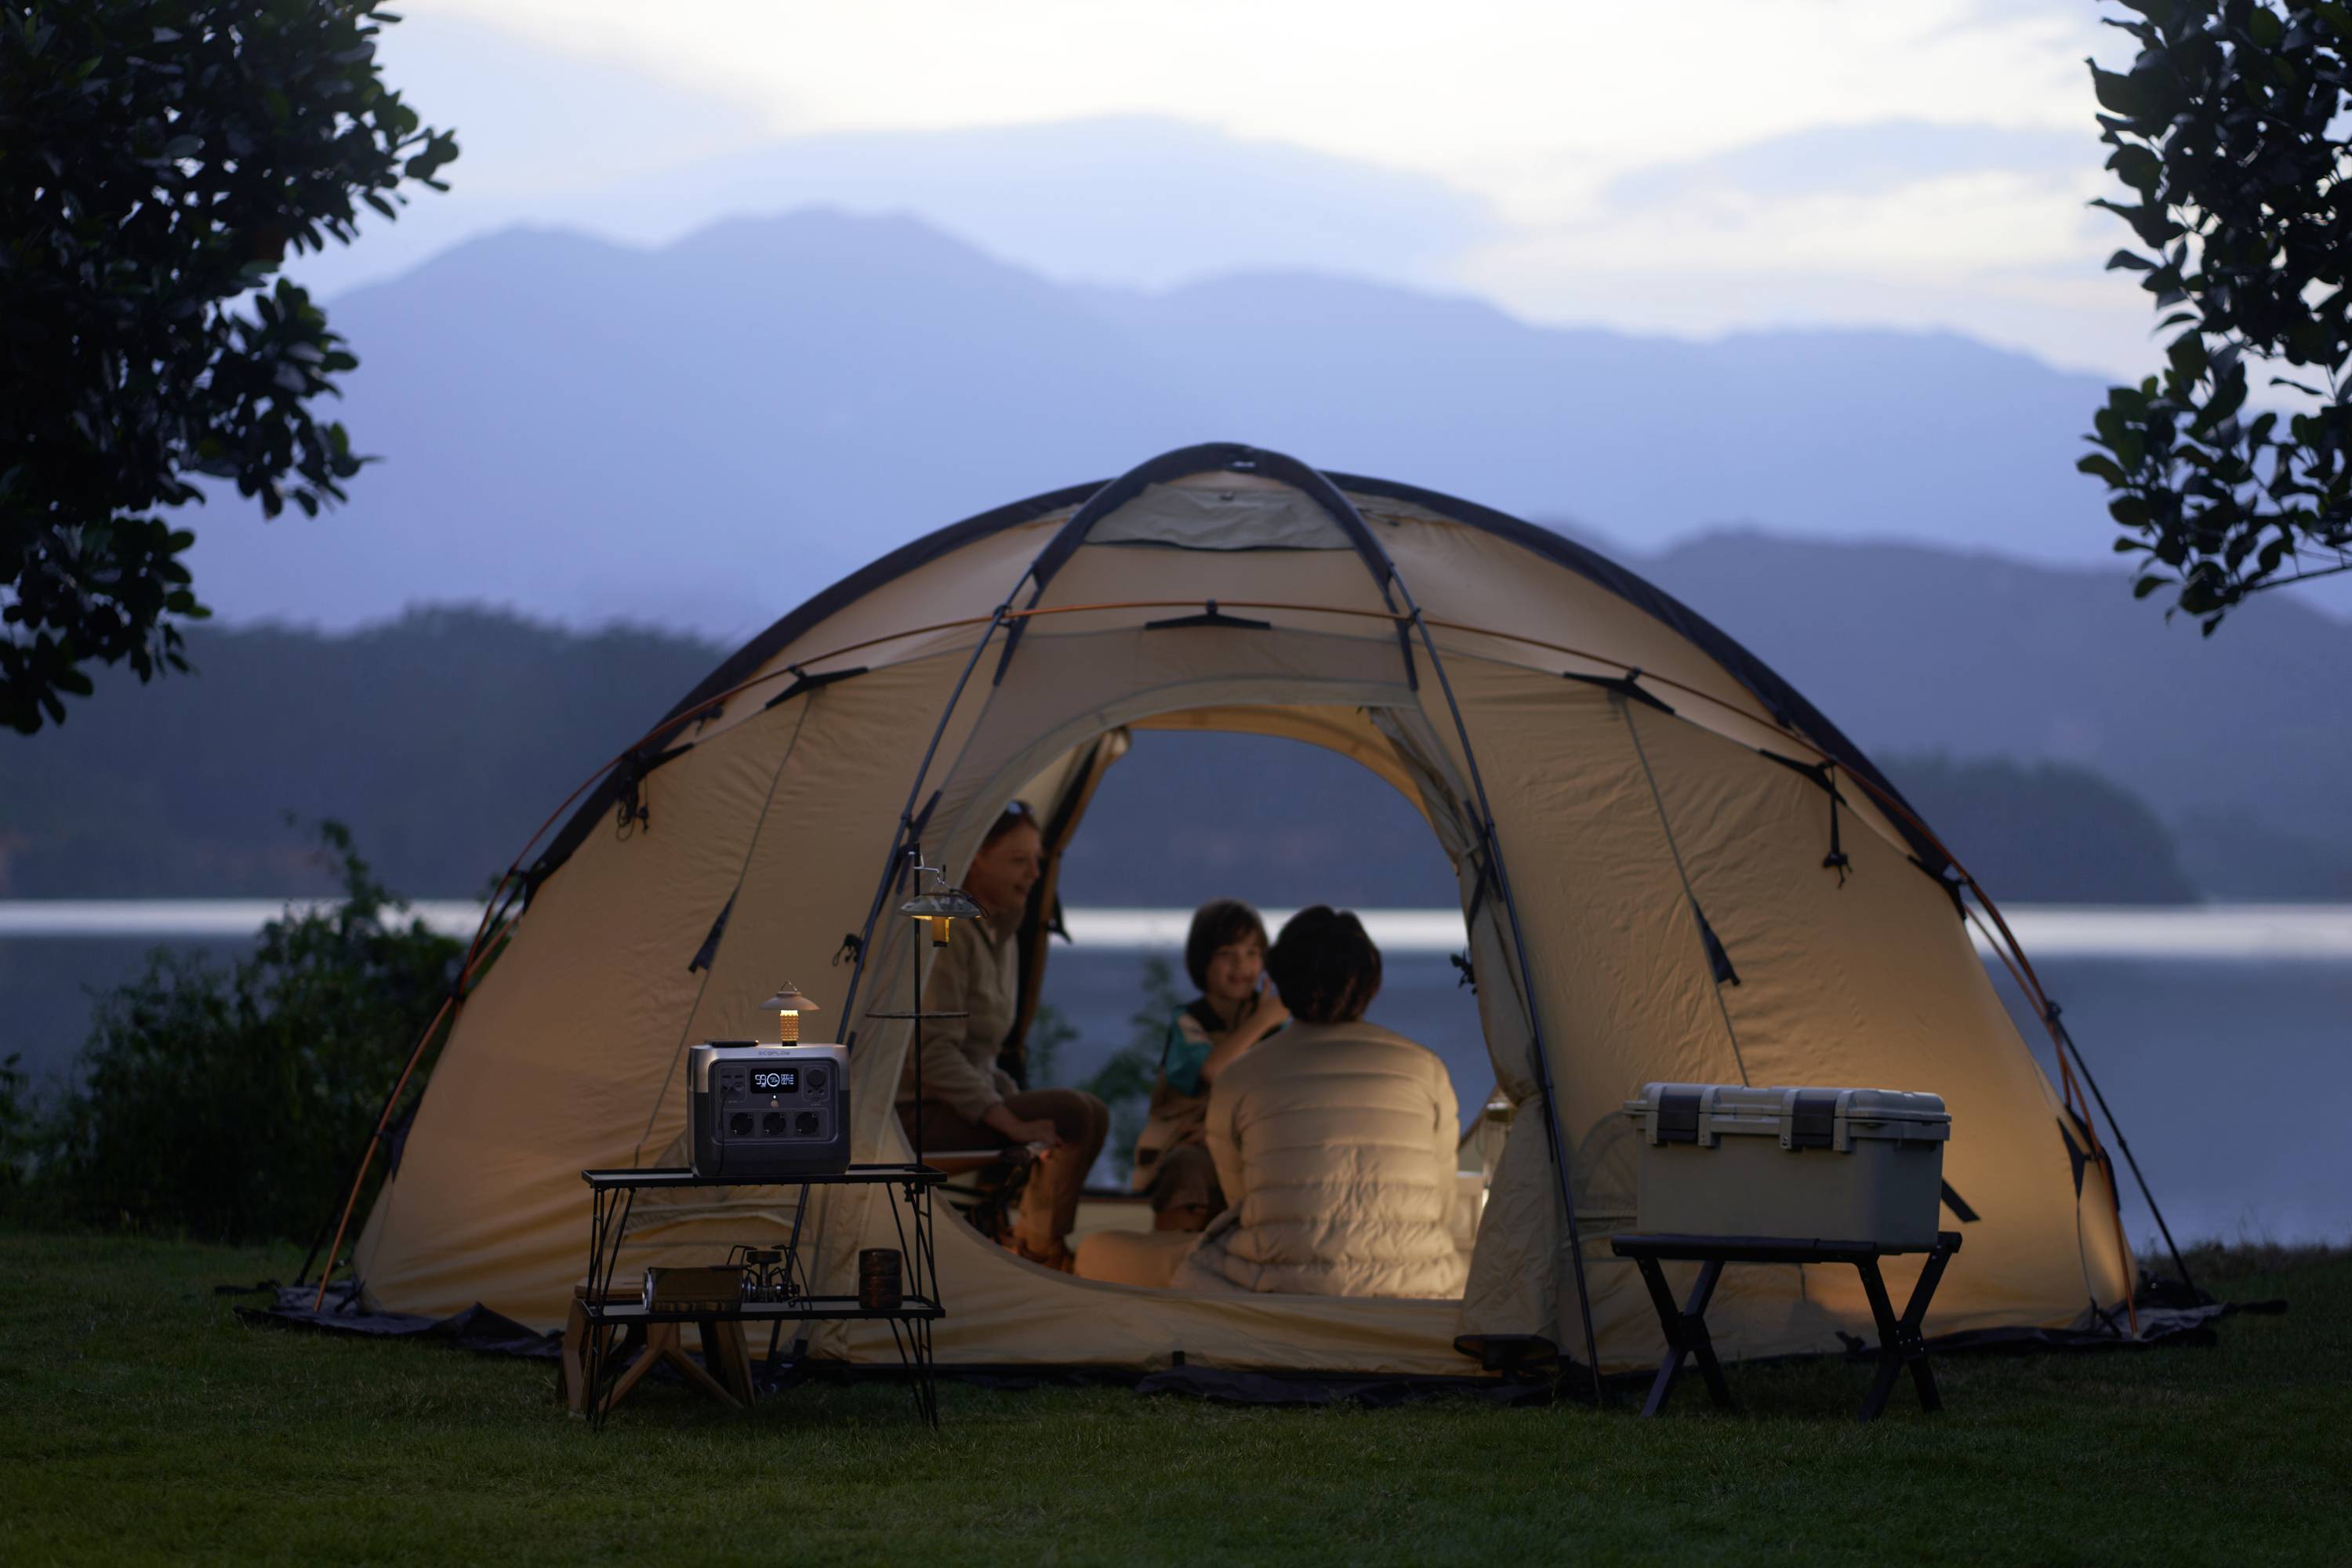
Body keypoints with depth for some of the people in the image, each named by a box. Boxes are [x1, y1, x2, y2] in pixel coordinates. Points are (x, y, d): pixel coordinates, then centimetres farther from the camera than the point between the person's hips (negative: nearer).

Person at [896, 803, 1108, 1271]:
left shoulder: (1002, 934, 15)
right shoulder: (949, 933, -16)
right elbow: (932, 1052, -23)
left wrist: (1013, 1098, 6)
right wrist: (1009, 1121, -25)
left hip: (958, 1103, 10)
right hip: (914, 1114, -10)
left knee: (1092, 1113, 1)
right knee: (1072, 1114, -20)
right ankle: (1037, 1254, -13)